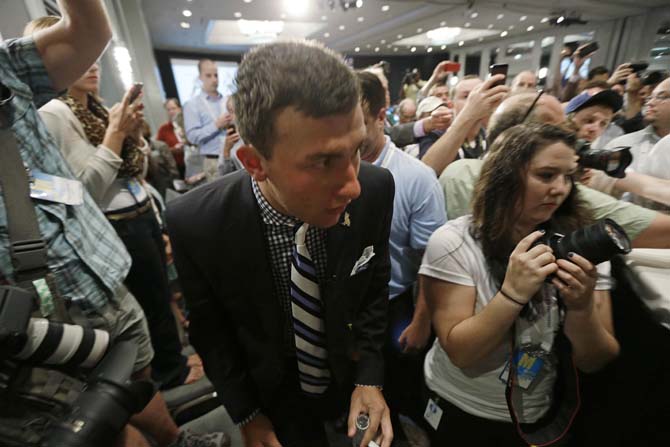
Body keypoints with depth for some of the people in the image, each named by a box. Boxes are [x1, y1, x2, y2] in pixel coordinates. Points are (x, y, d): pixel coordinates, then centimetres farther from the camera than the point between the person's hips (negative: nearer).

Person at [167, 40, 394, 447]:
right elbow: (210, 328, -11)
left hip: (355, 375, 2)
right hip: (276, 396, -1)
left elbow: (375, 286, -9)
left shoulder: (375, 190, -25)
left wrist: (370, 378, -12)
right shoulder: (195, 224, -28)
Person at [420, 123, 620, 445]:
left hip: (537, 418, 3)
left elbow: (594, 362, -8)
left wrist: (582, 307, -27)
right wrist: (512, 293, -35)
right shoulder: (453, 242, -21)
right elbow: (459, 352, -22)